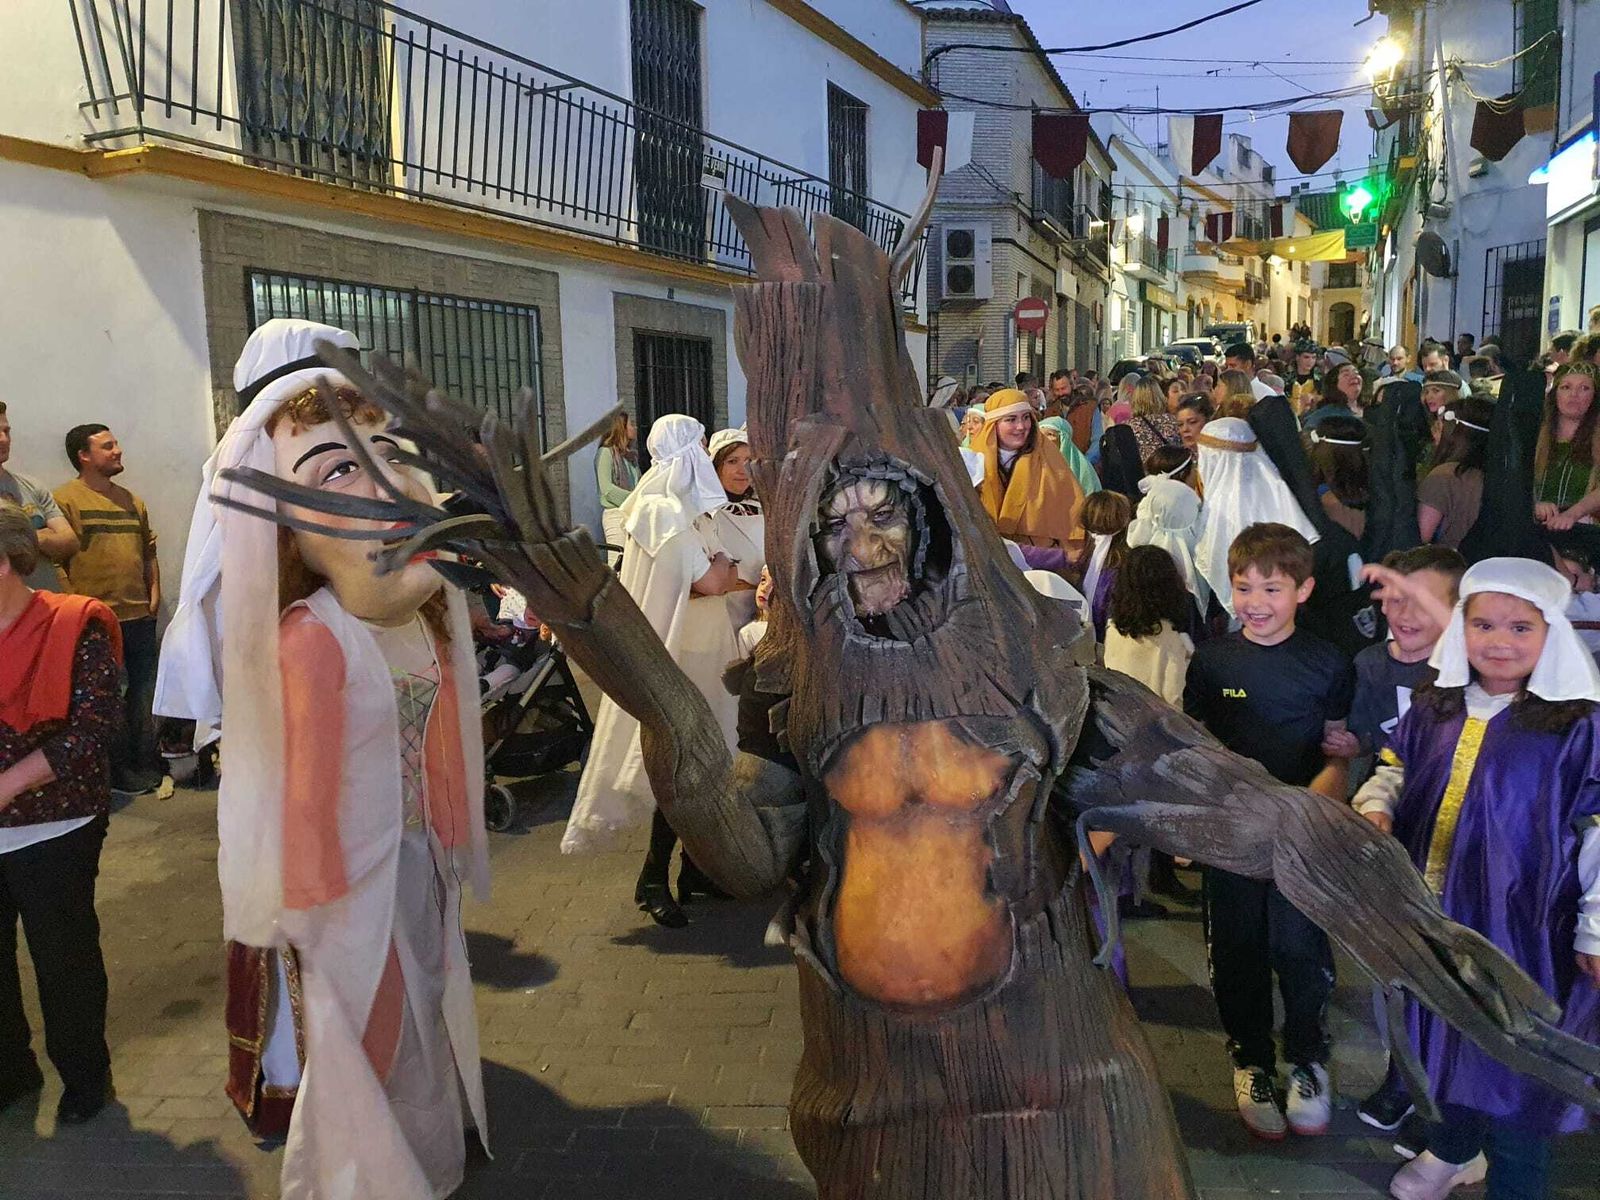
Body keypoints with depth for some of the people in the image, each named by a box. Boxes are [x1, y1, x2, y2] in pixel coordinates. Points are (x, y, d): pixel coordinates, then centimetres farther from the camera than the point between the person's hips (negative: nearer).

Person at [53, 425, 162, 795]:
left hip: (140, 616, 6)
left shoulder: (132, 500, 17)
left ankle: (148, 768, 22)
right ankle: (122, 773, 12)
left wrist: (154, 594, 11)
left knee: (144, 695, 12)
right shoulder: (65, 498, -4)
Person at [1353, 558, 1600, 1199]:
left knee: (1512, 1055, 6)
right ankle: (1453, 1148, 46)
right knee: (1445, 1039, 22)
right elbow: (1395, 770, 14)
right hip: (1432, 914, 5)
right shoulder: (1432, 708, 0)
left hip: (1519, 926, -5)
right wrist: (1375, 810, -7)